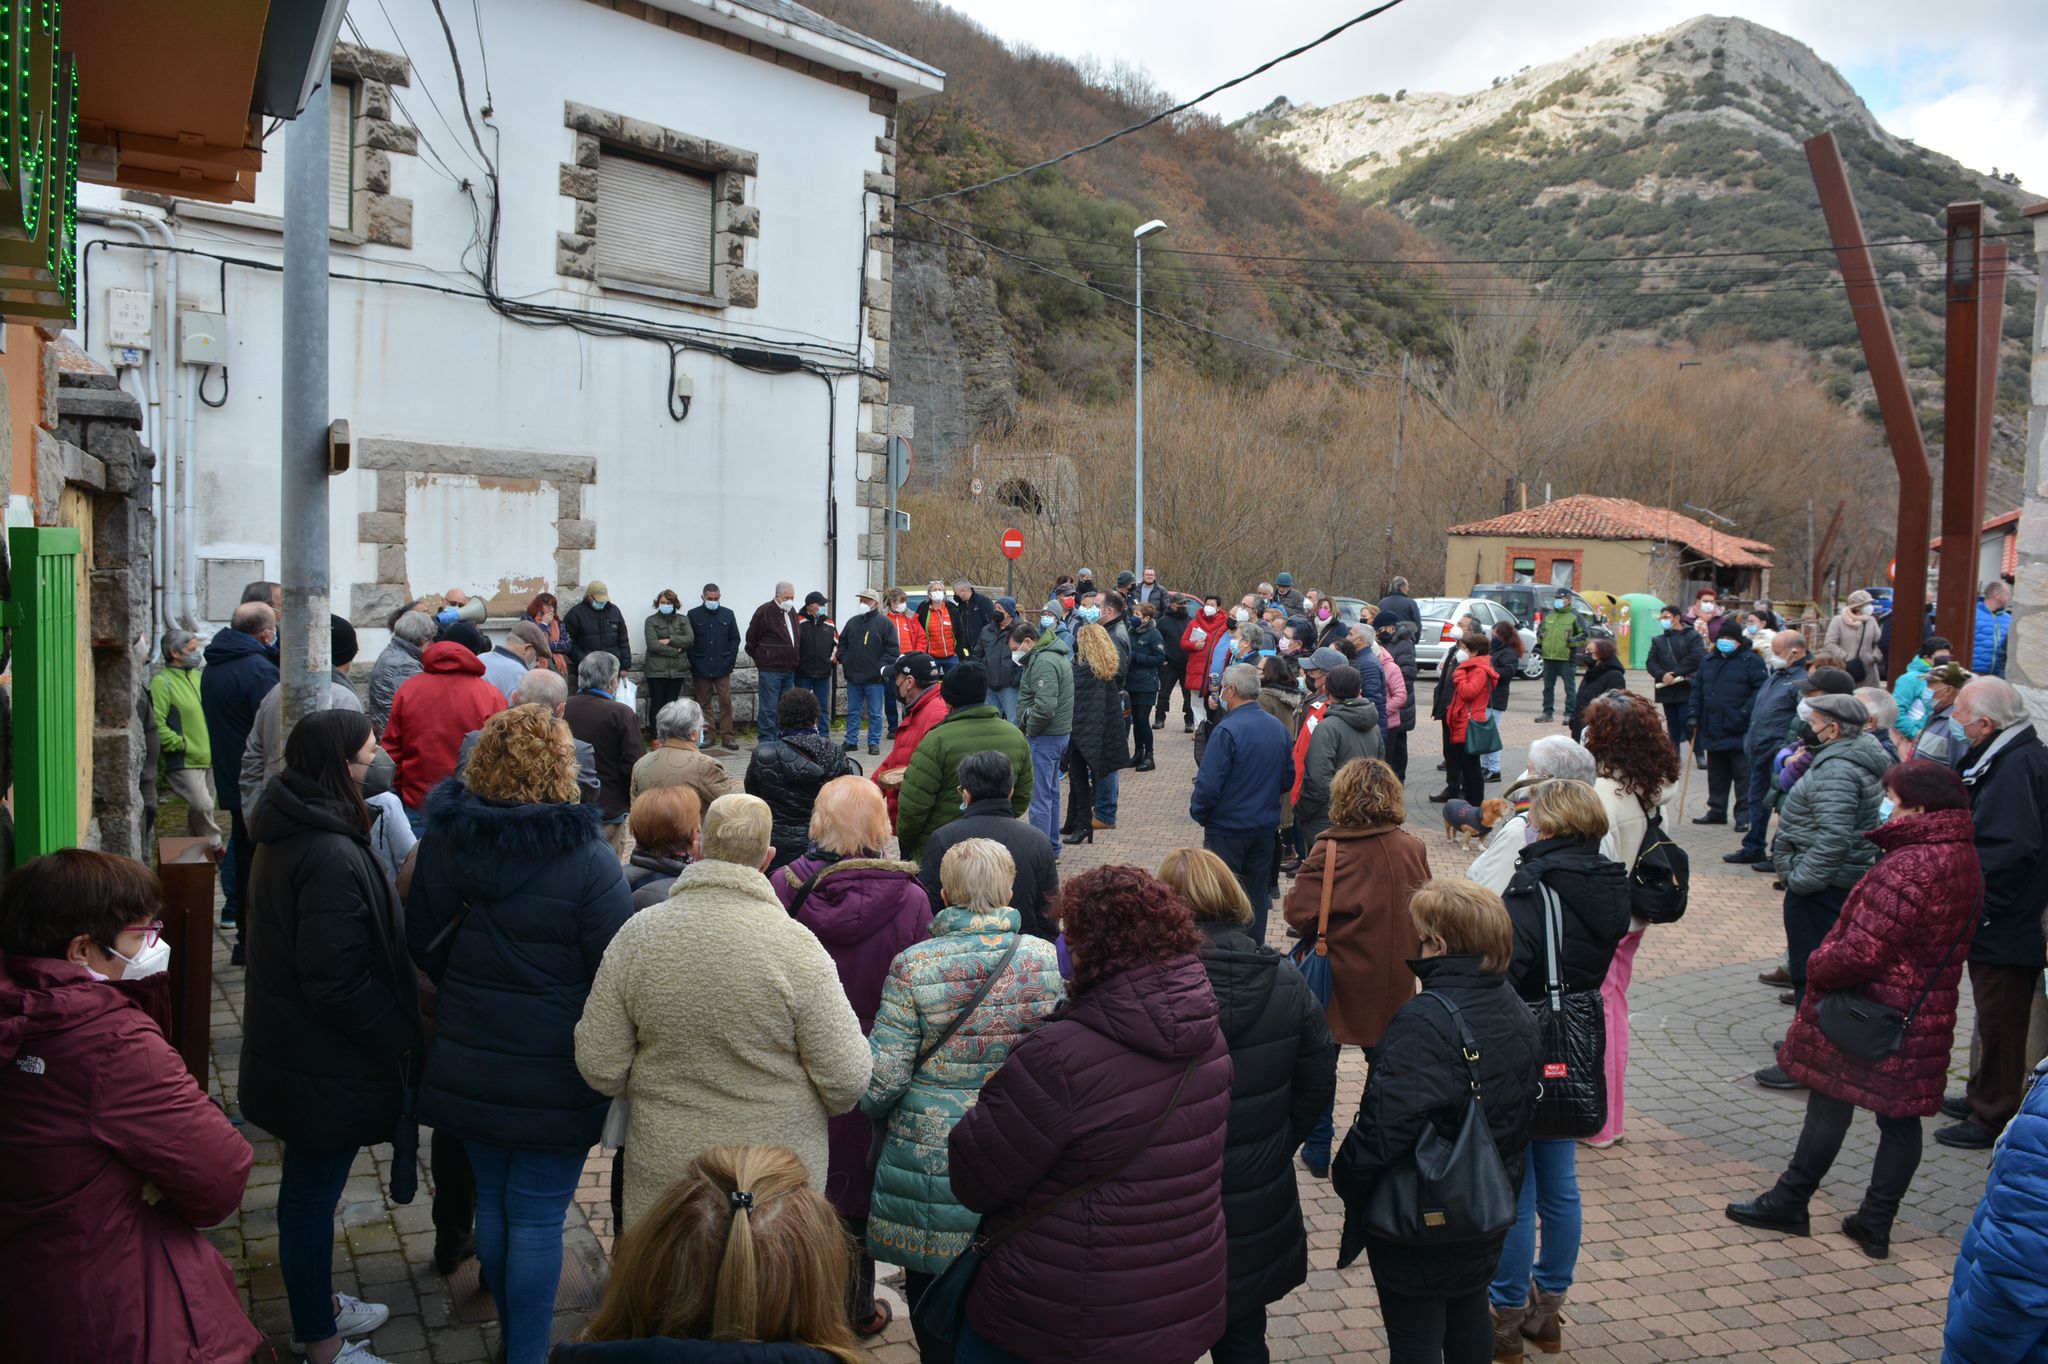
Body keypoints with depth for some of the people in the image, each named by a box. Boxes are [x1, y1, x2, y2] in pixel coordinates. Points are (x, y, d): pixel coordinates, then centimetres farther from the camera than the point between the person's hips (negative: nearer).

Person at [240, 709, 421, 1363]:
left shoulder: (288, 834, 3)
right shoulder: (332, 857, -29)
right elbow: (339, 983, -28)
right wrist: (401, 1042, -16)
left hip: (291, 1051, 10)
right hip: (328, 1065, -10)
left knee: (311, 1187, 24)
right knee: (312, 1196, 6)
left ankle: (319, 1303, 43)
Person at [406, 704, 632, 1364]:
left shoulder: (442, 839, -4)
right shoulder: (588, 857, -20)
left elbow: (423, 942, 8)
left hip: (466, 1064, 5)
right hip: (553, 1077, -5)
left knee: (491, 1200, 20)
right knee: (538, 1217, 6)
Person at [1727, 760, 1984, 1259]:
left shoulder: (1909, 867, -27)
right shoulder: (1965, 861, 4)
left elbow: (1861, 952, -29)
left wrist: (1817, 966, -10)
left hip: (1865, 1011, -8)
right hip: (1924, 1019, 8)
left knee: (1830, 1108, 6)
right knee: (1900, 1117, 12)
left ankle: (1789, 1203, 21)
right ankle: (1876, 1225, 21)